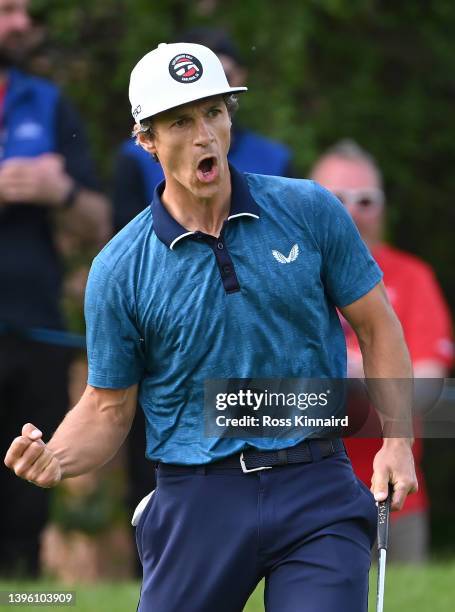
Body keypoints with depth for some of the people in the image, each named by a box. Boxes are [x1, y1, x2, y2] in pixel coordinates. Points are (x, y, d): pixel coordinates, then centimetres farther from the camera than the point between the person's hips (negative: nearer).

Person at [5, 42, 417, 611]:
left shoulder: (309, 210, 1)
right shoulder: (118, 270, -1)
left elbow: (377, 327, 9)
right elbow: (108, 406, 6)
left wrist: (396, 441, 0)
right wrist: (55, 459, -14)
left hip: (316, 486, 0)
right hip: (199, 498, 0)